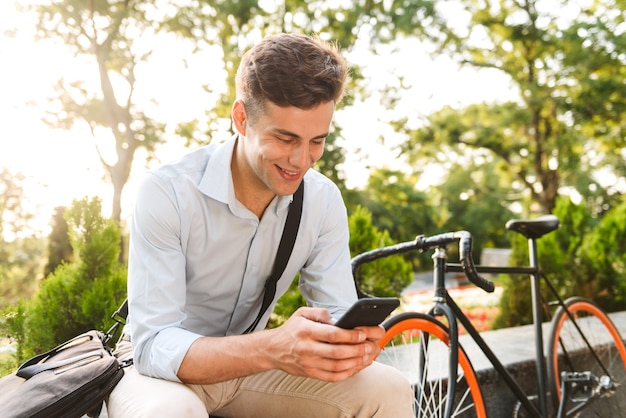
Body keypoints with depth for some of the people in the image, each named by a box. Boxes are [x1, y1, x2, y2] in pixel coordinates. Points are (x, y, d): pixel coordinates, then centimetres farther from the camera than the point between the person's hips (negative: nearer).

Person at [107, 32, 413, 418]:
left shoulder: (324, 201, -11)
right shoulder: (167, 193, -25)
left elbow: (338, 312, -8)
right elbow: (154, 347, -29)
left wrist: (352, 341, -34)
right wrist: (271, 349, -46)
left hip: (247, 363, 4)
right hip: (161, 368, -3)